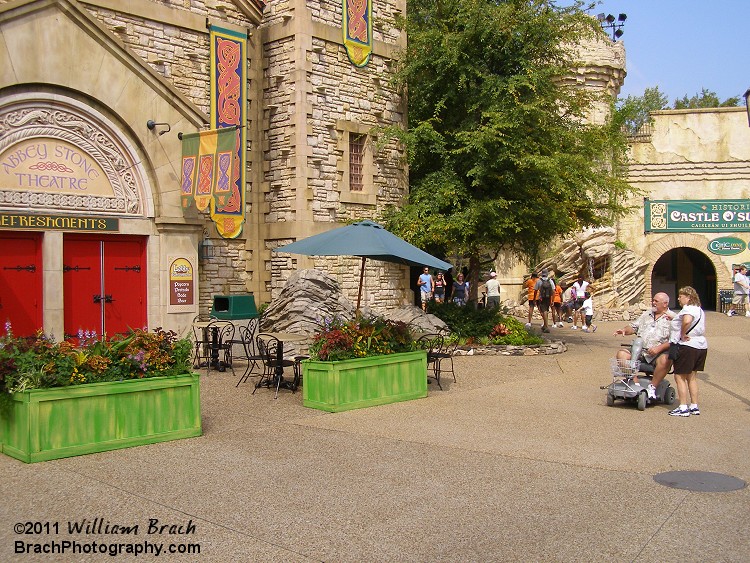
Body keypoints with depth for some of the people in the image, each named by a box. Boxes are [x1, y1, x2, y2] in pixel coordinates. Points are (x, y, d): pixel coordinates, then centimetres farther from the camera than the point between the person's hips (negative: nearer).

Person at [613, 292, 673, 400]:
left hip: (659, 353, -5)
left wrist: (659, 348, -20)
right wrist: (625, 330, -2)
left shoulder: (672, 318, 1)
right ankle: (636, 384, -21)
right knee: (621, 354, -18)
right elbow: (633, 327, 21)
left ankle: (652, 387, -23)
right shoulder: (646, 315, 21)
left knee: (664, 360, -38)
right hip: (640, 351, 5)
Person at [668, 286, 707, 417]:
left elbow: (687, 321, -37)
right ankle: (694, 406, 19)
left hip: (687, 346, -10)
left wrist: (683, 334, -21)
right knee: (692, 377, 17)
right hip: (701, 346, 10)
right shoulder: (699, 309, 16)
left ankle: (683, 408, -3)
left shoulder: (688, 309, -15)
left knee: (680, 376, -2)